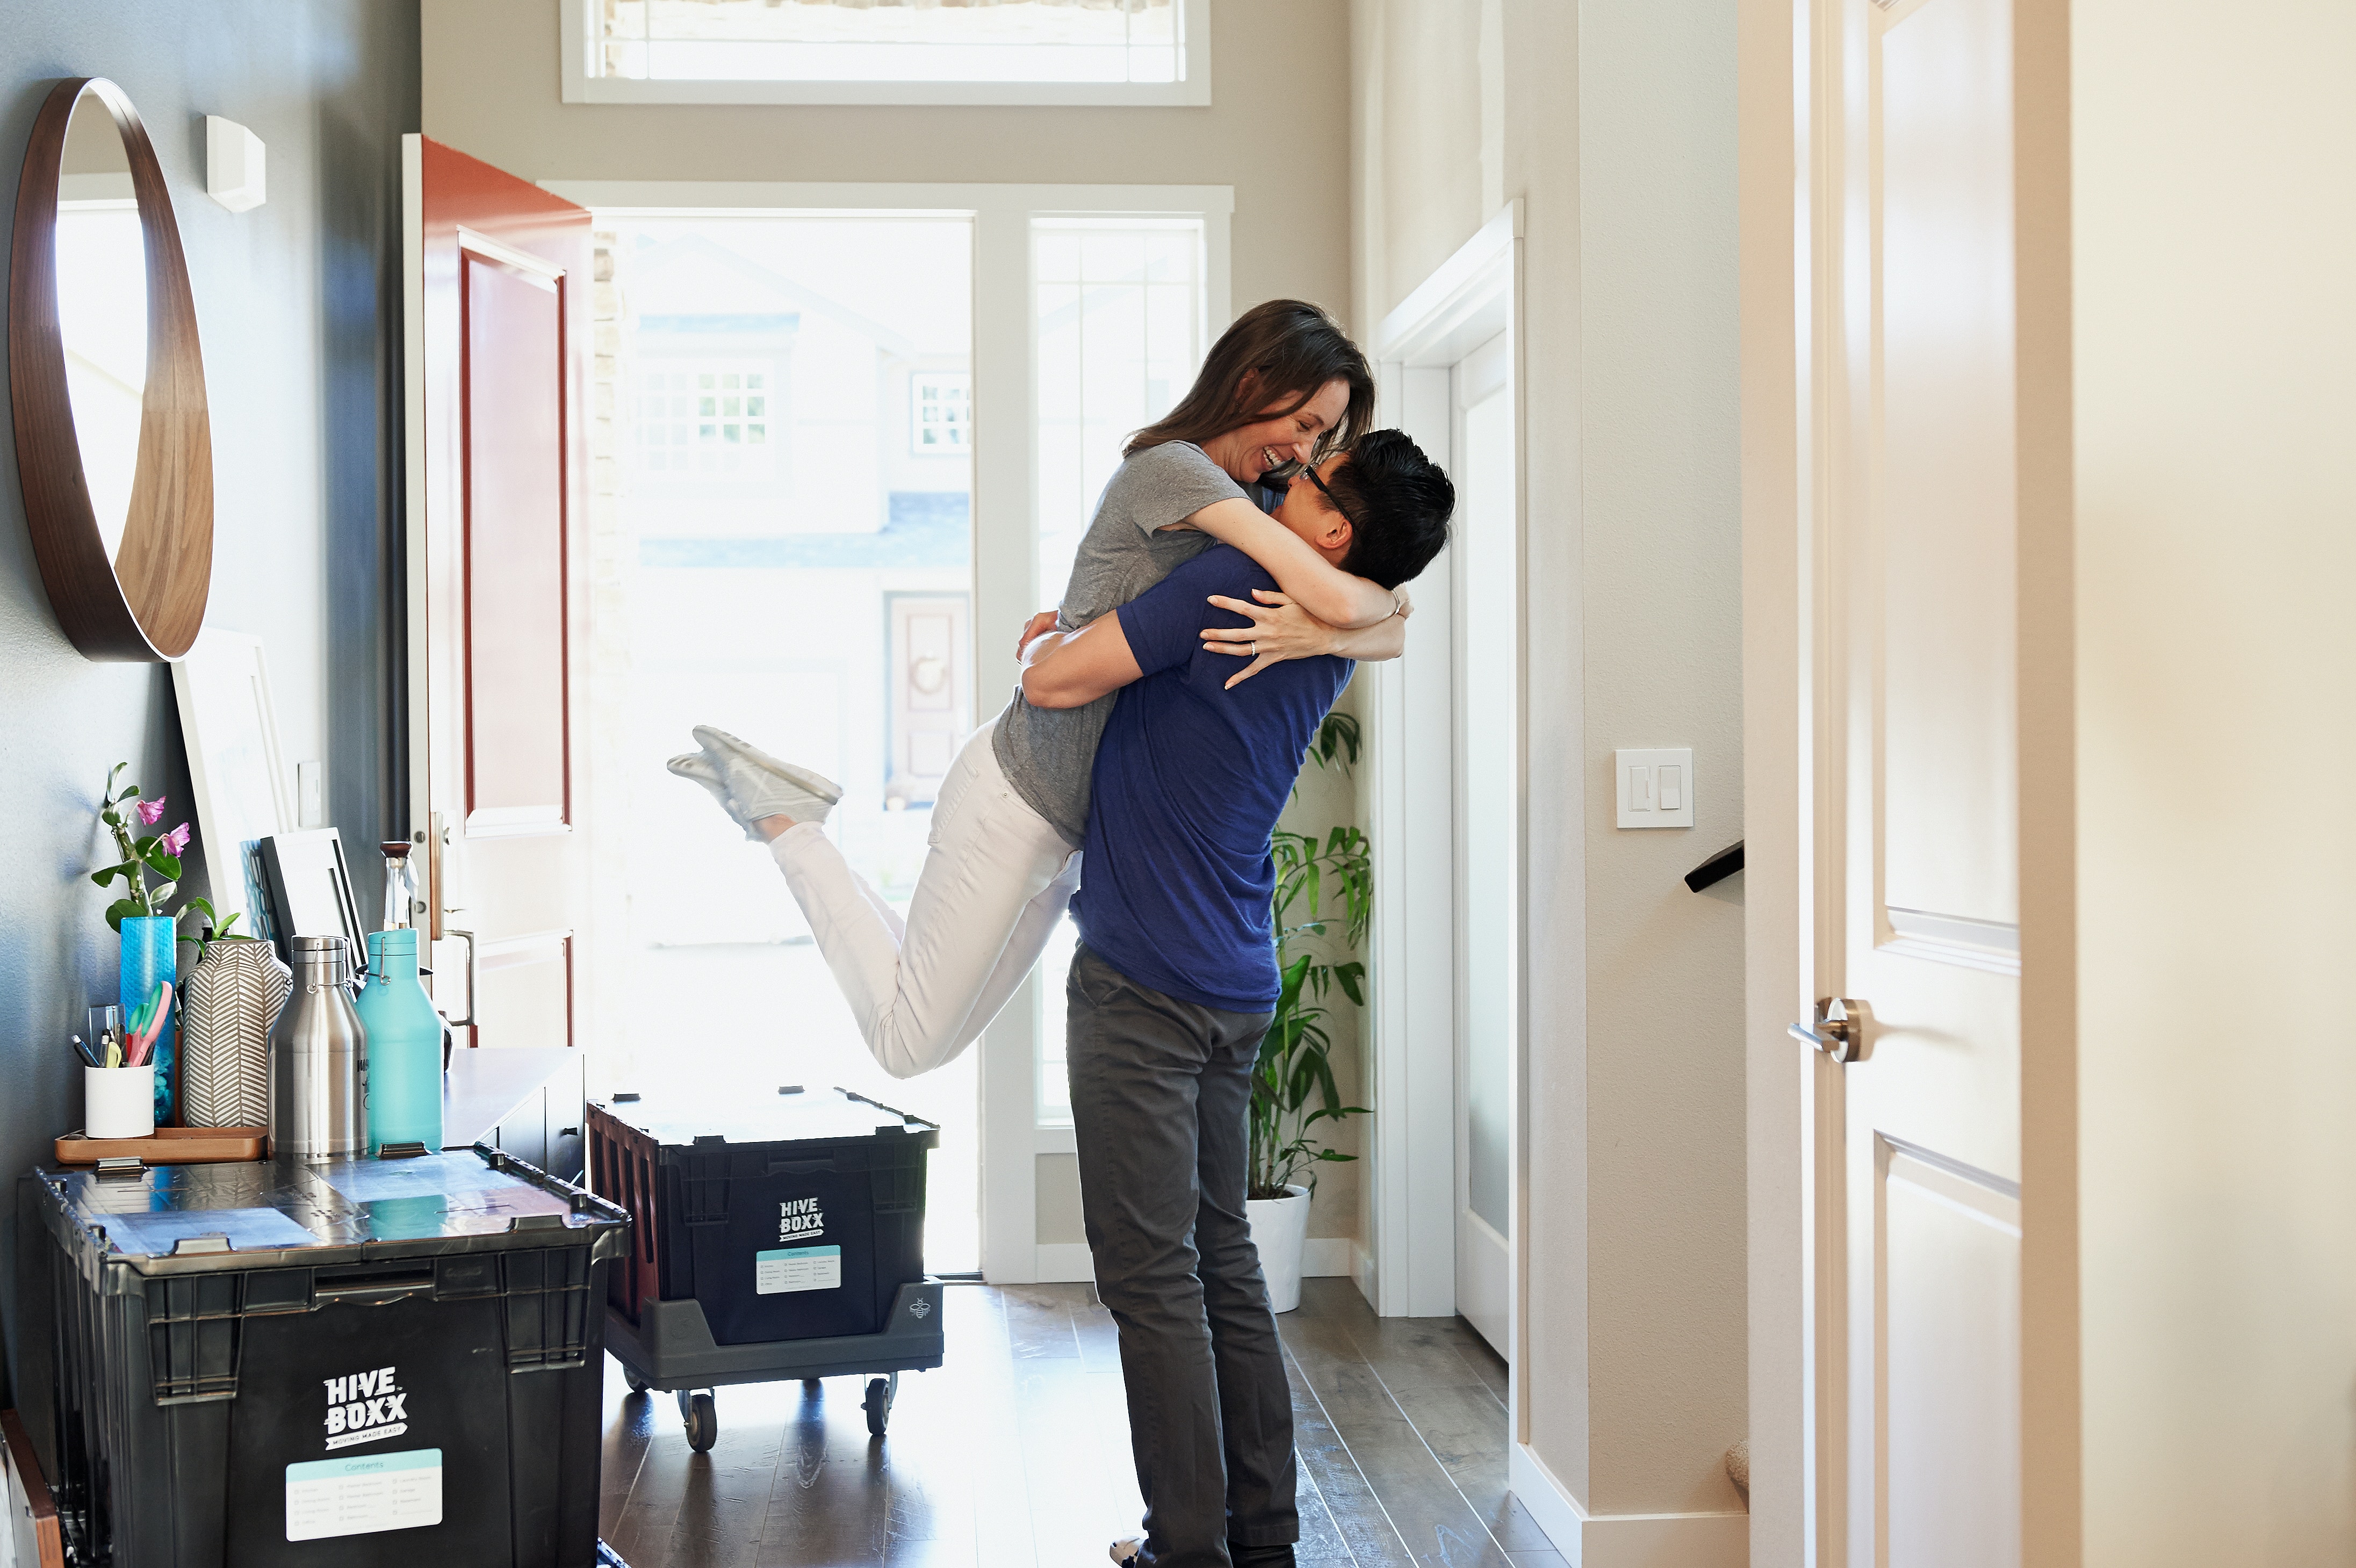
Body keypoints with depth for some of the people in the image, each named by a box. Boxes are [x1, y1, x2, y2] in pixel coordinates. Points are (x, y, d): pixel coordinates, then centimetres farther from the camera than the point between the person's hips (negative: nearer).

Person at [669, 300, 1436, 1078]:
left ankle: (791, 809, 23)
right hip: (1017, 800, -9)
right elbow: (1336, 598, -32)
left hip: (1074, 825, 9)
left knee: (940, 1038, 19)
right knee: (907, 1044, 2)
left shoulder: (1248, 503, 8)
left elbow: (1392, 634, -1)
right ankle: (782, 815, 12)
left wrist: (1321, 631, -22)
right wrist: (1385, 598, -10)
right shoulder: (1171, 468, -20)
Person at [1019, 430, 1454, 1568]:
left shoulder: (1233, 584, -16)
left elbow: (1051, 682, -14)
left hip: (1143, 983, -8)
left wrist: (1055, 646, 8)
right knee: (1222, 1259, 14)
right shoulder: (1330, 639, 9)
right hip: (1234, 990, 8)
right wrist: (1096, 628, 21)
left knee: (1149, 1270, -3)